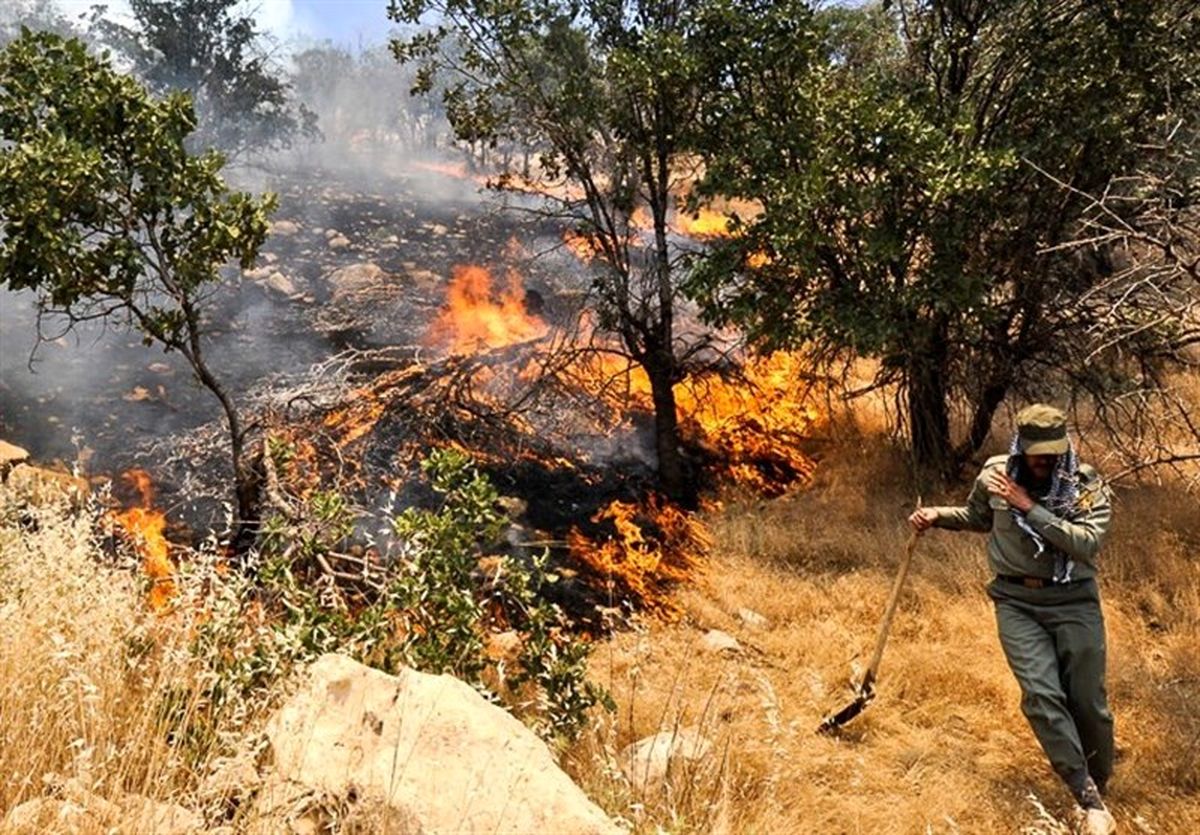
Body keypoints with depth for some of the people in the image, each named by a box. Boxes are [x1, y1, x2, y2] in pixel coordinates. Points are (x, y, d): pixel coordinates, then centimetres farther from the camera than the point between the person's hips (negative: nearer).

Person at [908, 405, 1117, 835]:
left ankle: (1099, 787, 29)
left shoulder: (1087, 485, -7)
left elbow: (1088, 543, -24)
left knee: (1087, 702, 3)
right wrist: (937, 516, 6)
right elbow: (978, 517, 22)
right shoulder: (995, 474, 1)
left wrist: (1029, 508, -25)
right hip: (1016, 600, 1)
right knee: (1041, 694, -16)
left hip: (1074, 600, -1)